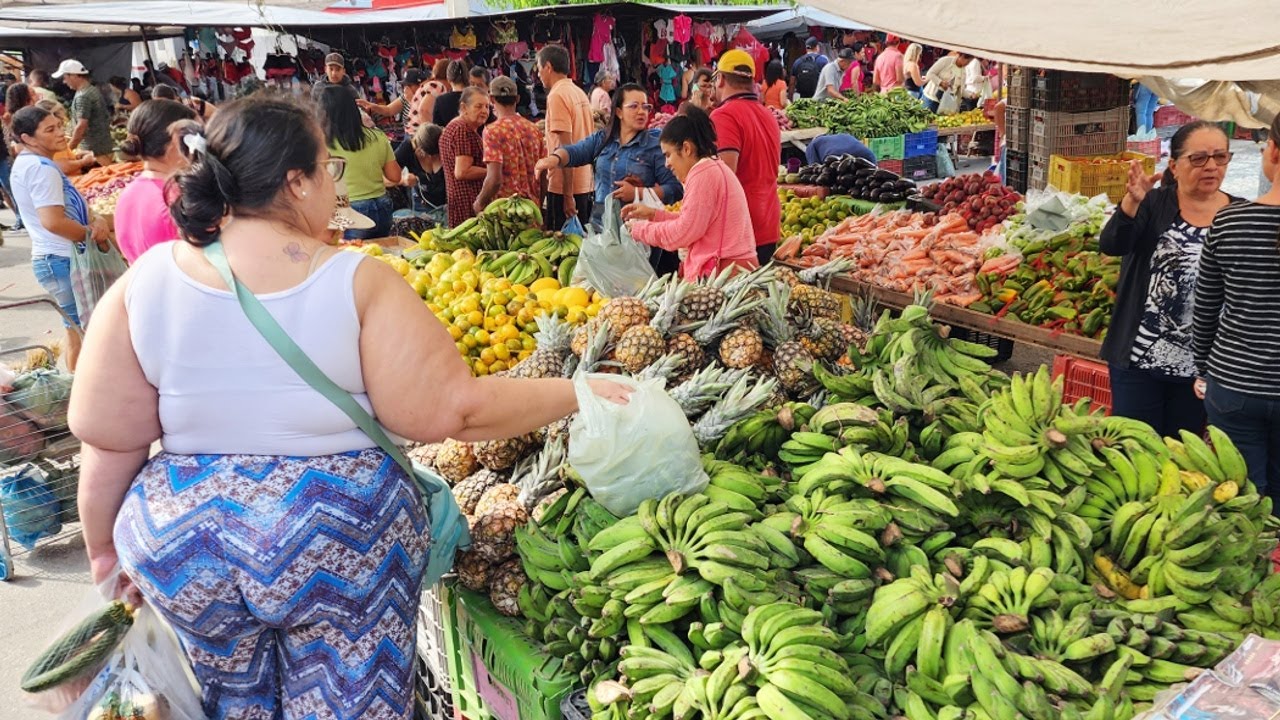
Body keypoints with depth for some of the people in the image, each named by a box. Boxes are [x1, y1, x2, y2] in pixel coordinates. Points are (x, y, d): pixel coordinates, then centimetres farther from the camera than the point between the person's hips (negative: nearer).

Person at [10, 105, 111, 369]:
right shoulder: (42, 168, -18)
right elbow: (53, 222, -27)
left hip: (54, 258, 11)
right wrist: (93, 233, -13)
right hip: (64, 261, -11)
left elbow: (67, 207, 15)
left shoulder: (26, 163, 13)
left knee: (77, 329, 20)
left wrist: (95, 220, -5)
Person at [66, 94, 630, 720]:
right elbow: (452, 411, -18)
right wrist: (576, 394, -7)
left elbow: (107, 437, -2)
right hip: (342, 542, -3)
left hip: (181, 547, 4)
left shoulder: (145, 281, -5)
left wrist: (104, 545, 13)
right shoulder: (358, 282, -16)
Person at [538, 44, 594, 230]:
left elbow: (566, 148, -18)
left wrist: (567, 196, -19)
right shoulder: (580, 93, 12)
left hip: (565, 187, -8)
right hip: (585, 185, 8)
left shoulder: (557, 96, -12)